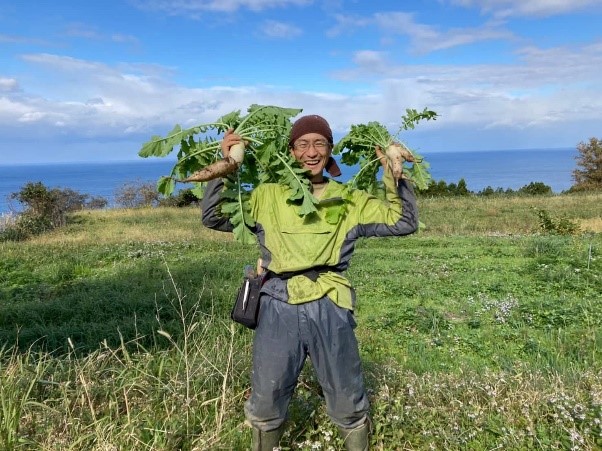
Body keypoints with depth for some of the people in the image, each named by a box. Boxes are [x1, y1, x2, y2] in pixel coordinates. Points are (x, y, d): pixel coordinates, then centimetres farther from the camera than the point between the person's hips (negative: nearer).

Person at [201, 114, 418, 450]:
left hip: (329, 308, 0)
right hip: (279, 308, 0)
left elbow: (404, 222, 7)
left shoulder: (350, 200, 8)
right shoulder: (268, 195, 7)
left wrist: (393, 174, -2)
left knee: (348, 404, 15)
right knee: (266, 404, 16)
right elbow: (214, 217, 5)